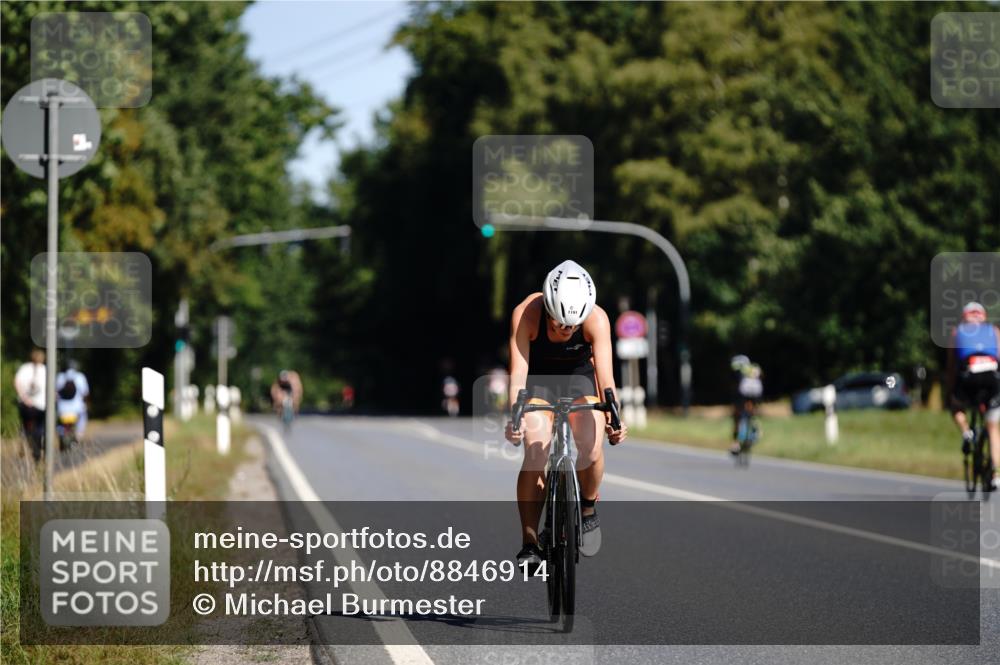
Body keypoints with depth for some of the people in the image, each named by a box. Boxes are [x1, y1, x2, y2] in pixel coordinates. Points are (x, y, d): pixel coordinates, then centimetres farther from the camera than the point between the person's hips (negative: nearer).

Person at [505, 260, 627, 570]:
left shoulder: (597, 319, -29)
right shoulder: (526, 315, -30)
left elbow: (605, 375, -32)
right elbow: (518, 372, -32)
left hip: (580, 378, 1)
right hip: (539, 379, -1)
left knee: (591, 449, -22)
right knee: (535, 456, -19)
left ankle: (588, 508, 7)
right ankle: (529, 543, -11)